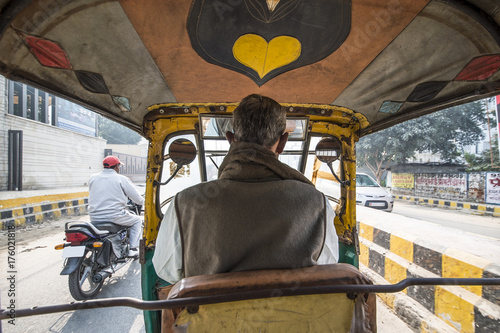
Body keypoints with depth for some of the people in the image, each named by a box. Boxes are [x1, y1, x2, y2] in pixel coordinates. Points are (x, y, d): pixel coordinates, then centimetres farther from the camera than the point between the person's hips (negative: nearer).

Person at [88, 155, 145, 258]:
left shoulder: (92, 178, 7)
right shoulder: (122, 179, -6)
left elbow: (92, 196, 22)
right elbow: (137, 198, -4)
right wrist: (143, 201, 18)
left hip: (94, 218, 6)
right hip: (115, 217, -6)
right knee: (137, 220, 18)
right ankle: (133, 249, 10)